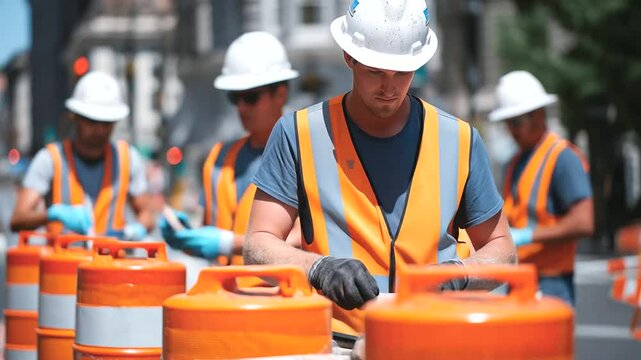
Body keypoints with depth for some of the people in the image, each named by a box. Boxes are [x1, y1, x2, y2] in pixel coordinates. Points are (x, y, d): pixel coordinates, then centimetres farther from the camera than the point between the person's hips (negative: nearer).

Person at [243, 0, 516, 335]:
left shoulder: (458, 139, 11)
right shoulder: (299, 134, 6)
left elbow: (500, 248, 18)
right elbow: (259, 246, 3)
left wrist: (459, 273, -4)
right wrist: (319, 267, -17)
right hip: (334, 341, -1)